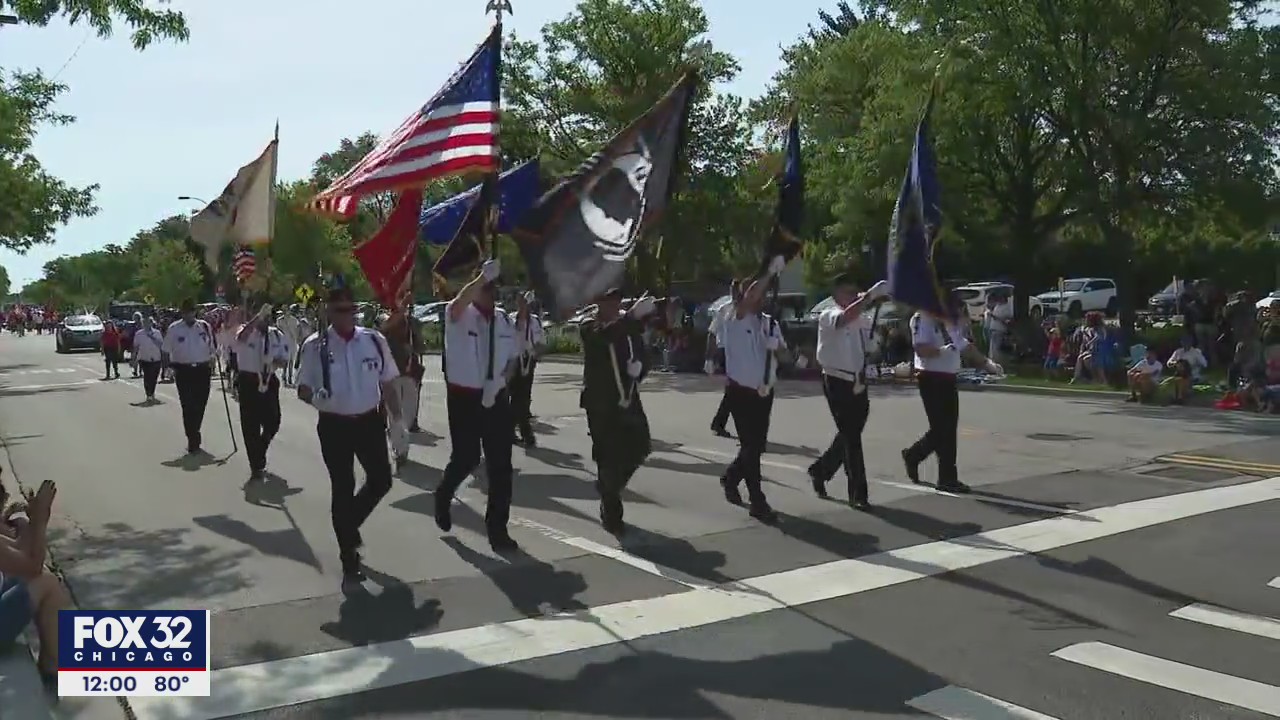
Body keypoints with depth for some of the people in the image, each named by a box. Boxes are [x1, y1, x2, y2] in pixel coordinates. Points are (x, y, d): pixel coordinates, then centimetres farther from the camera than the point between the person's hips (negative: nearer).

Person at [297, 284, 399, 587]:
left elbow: (387, 384, 7)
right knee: (343, 489, 6)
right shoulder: (315, 345, -8)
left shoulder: (375, 340, -2)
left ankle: (350, 525, 41)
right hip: (334, 425, -3)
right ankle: (349, 559, 20)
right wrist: (313, 396, -28)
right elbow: (303, 389, -4)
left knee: (381, 480, 10)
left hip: (370, 421, 3)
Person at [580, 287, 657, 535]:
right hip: (601, 403, -5)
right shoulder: (589, 328, -5)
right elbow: (603, 335, -28)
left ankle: (608, 487, 31)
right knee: (609, 456, -2)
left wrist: (639, 366, -11)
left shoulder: (630, 328, 11)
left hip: (628, 400, 5)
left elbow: (644, 356, 14)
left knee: (638, 449, 2)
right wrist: (633, 314, -41)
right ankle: (611, 514, 14)